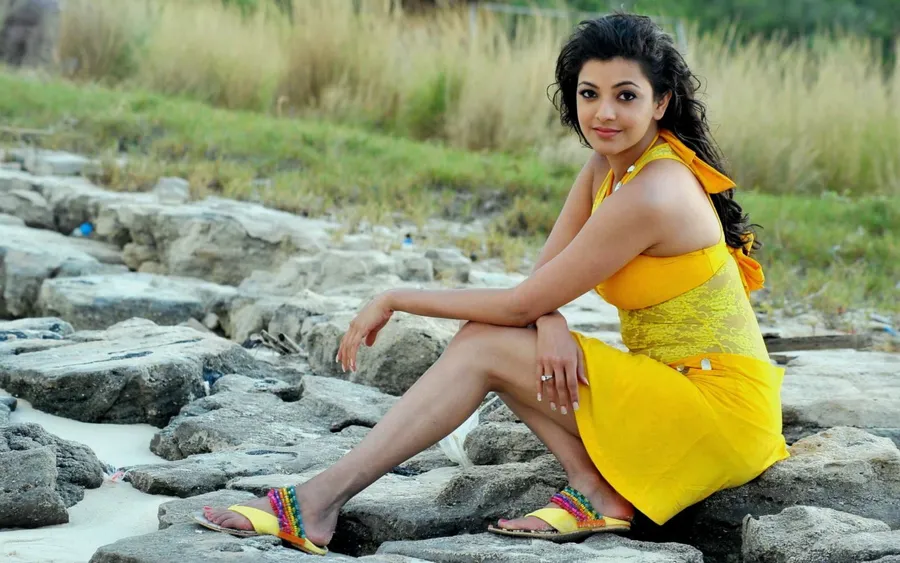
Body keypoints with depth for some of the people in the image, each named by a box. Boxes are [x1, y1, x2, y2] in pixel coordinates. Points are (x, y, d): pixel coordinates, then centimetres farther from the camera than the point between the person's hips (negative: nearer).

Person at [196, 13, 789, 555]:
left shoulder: (650, 194, -23)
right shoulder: (609, 164, 6)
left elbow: (522, 303, -17)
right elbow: (544, 277, 5)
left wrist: (396, 299, -7)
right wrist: (550, 321, -19)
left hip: (720, 410, -9)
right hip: (682, 389, 9)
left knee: (485, 346, -13)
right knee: (487, 341, -1)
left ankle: (320, 500, -14)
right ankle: (599, 493, -9)